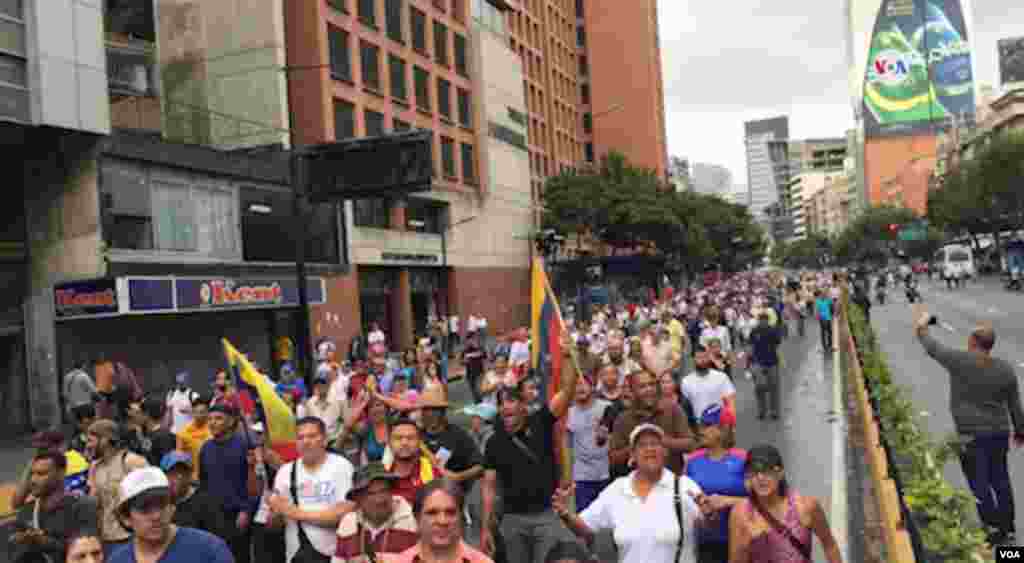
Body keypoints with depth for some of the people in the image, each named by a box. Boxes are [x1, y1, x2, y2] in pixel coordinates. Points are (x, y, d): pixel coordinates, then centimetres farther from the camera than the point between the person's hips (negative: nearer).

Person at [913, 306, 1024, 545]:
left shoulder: (959, 361, -15)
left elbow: (932, 347, 1)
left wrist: (921, 327, 19)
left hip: (971, 434, -5)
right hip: (999, 432, 5)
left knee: (980, 483, 4)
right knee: (1000, 479, 17)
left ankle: (995, 531, 8)